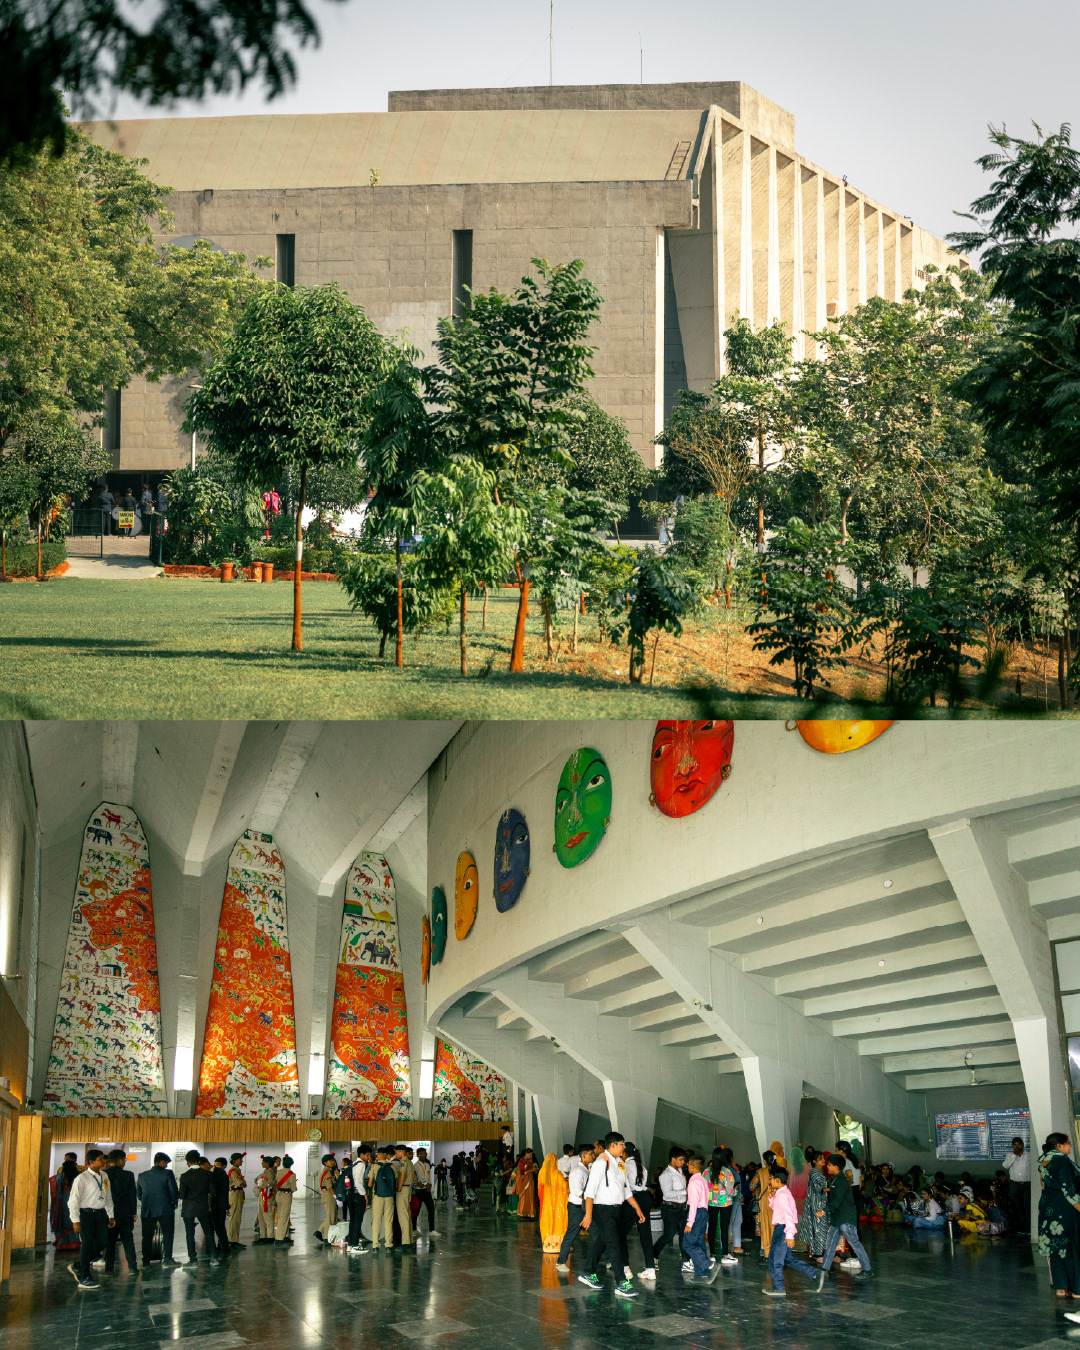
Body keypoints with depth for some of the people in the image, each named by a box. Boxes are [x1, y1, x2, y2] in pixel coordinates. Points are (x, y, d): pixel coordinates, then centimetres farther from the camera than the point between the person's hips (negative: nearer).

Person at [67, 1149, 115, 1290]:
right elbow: (73, 1200, -10)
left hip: (101, 1214, 7)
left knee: (100, 1244, 6)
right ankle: (84, 1278, 7)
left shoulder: (104, 1176, 10)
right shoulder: (82, 1178, -11)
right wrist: (76, 1220, -15)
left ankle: (78, 1267, 25)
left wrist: (110, 1215, 16)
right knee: (87, 1245, -3)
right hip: (86, 1214, -7)